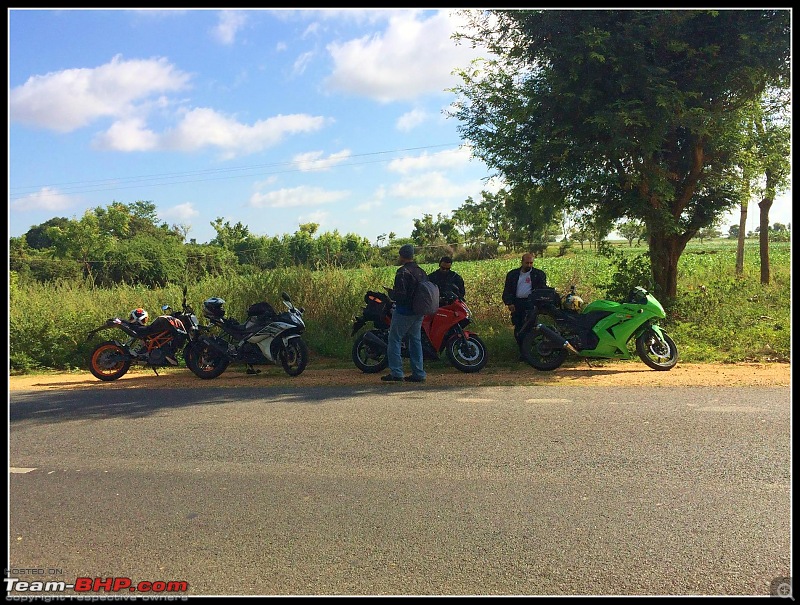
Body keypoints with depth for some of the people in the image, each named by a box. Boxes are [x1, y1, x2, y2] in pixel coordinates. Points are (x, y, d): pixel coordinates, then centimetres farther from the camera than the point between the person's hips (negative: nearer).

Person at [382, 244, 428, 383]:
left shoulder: (403, 272, -15)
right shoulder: (422, 272, 10)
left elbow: (400, 294, -22)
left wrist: (391, 293, -3)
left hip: (404, 312, -8)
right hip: (419, 312, 8)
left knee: (394, 340, 1)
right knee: (416, 341, 11)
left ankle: (396, 373, -3)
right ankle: (418, 373, 11)